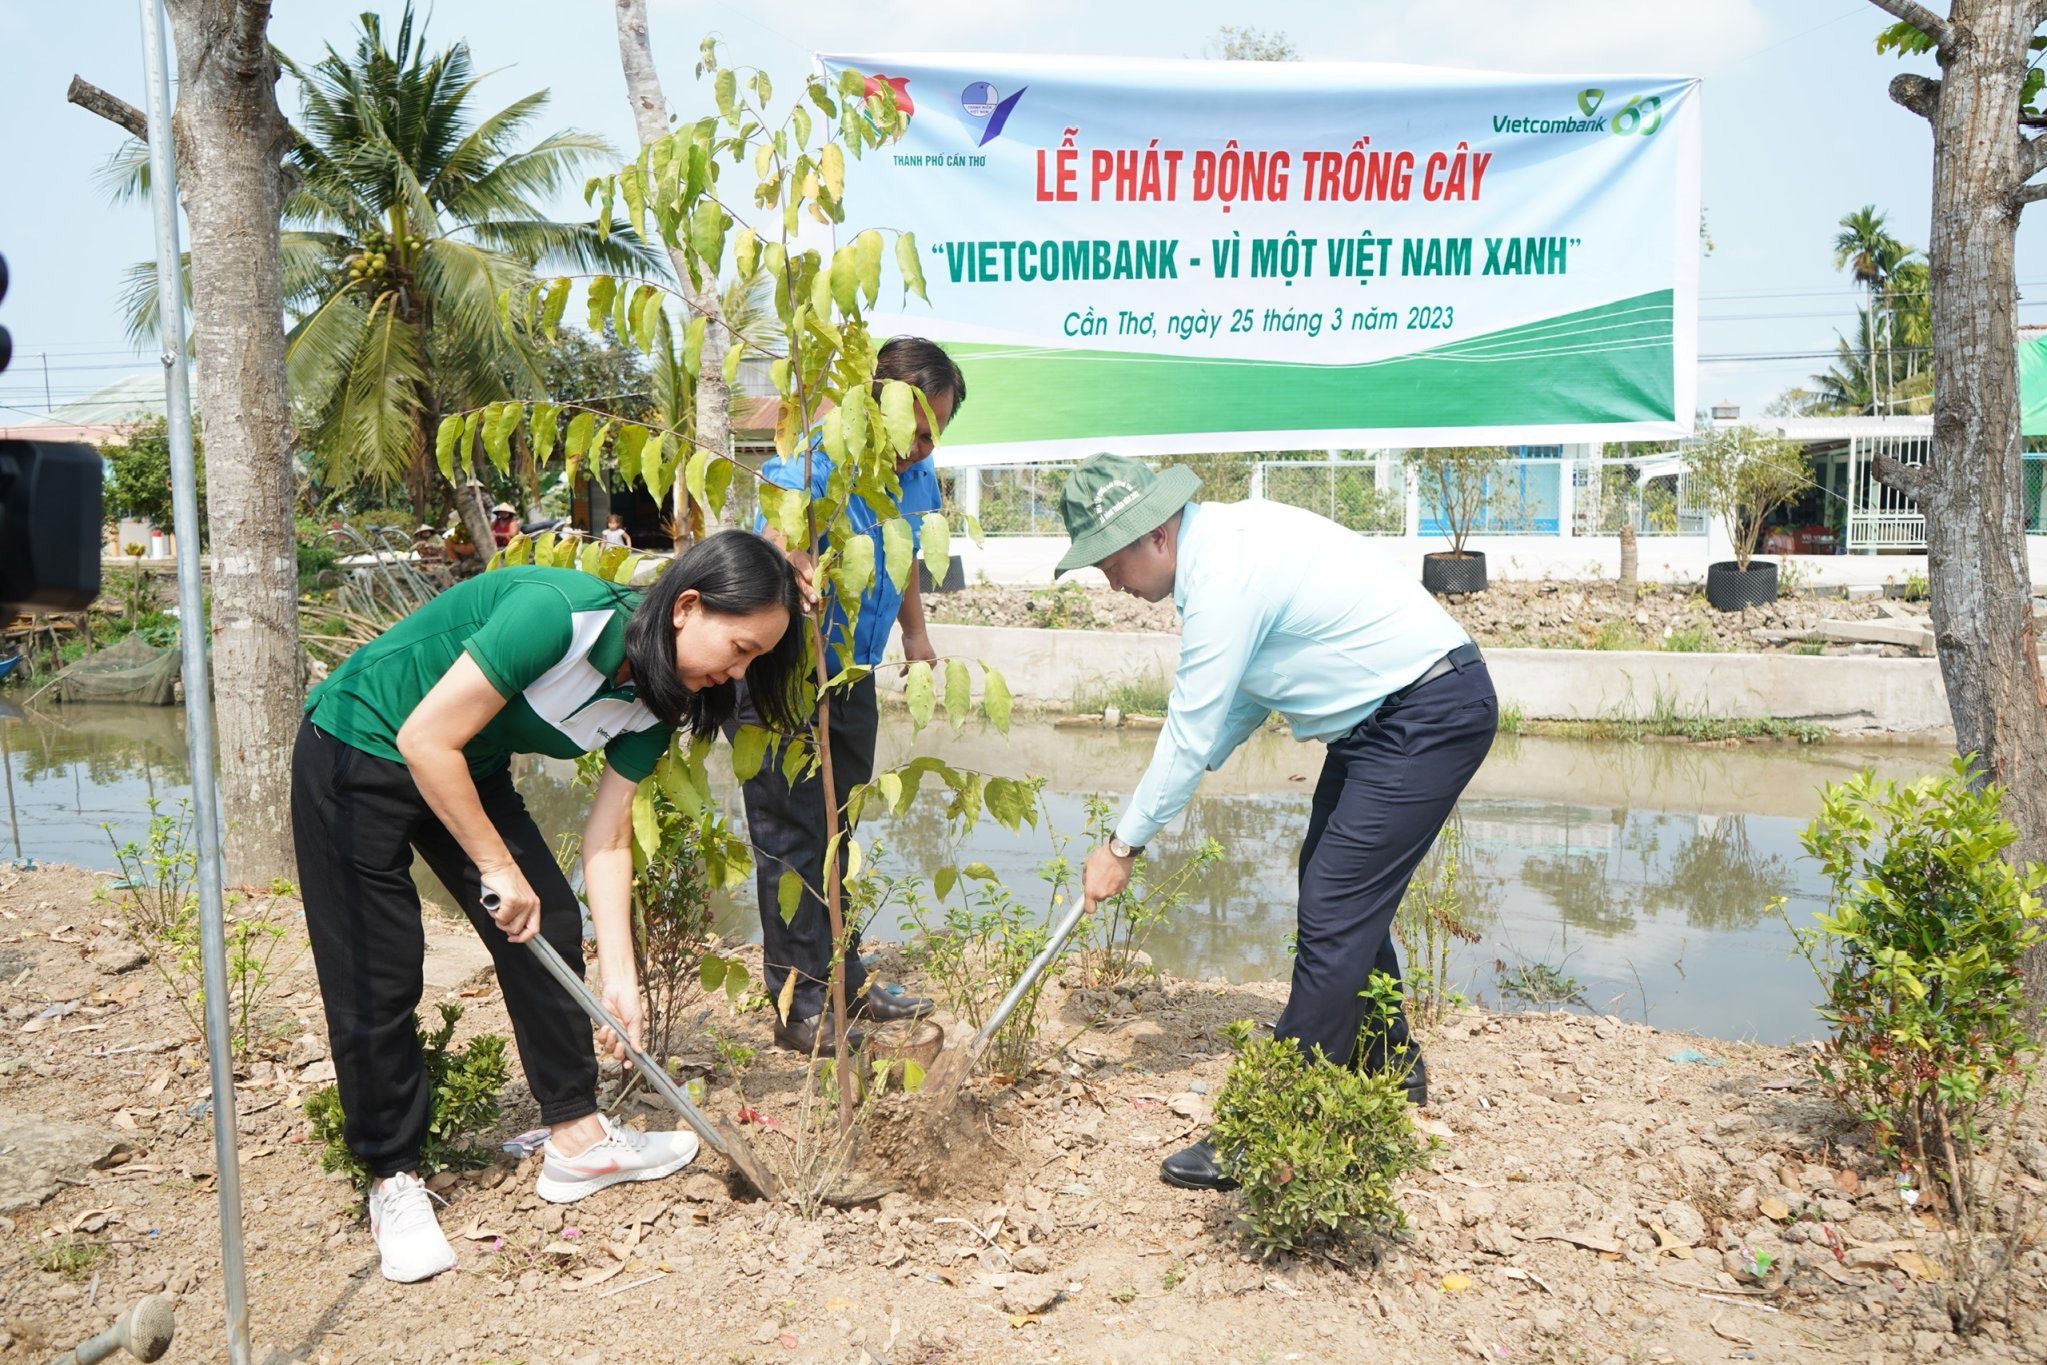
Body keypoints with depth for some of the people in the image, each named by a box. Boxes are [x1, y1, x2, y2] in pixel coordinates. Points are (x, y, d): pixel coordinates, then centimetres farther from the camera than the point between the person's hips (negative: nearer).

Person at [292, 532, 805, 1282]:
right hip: (360, 749, -7)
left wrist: (620, 976, -10)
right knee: (377, 982, -4)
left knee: (549, 927, 3)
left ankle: (576, 1136, 16)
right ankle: (393, 1180, 14)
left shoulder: (654, 702, -9)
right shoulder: (556, 612, -34)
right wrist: (500, 867, -23)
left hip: (466, 768, 8)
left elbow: (607, 838, -5)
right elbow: (426, 740, -31)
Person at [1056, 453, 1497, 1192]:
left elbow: (1191, 734, -20)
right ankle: (1389, 1069, 36)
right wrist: (1156, 804, 7)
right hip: (1386, 710, 10)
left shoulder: (1224, 575, -24)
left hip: (1431, 715, -10)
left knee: (1335, 916, -10)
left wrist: (1123, 846, -9)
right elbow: (1244, 695, 13)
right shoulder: (1224, 537, 6)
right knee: (1343, 896, 19)